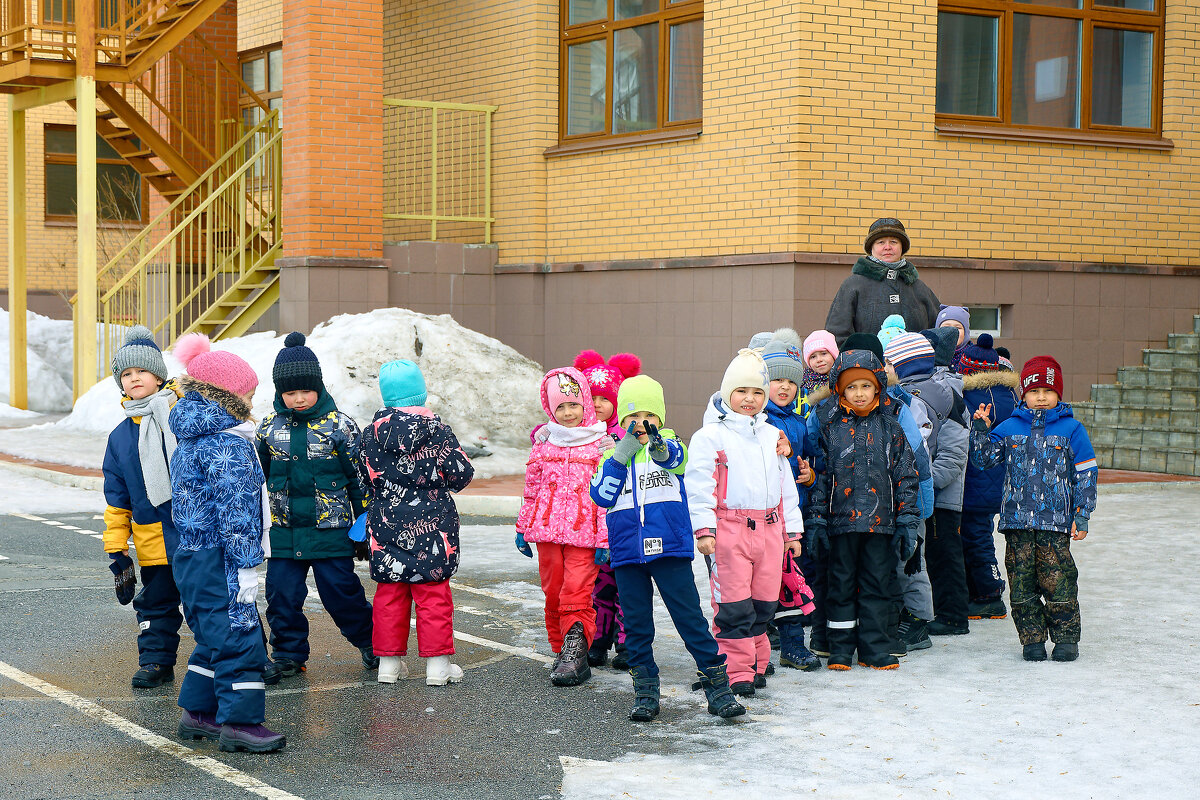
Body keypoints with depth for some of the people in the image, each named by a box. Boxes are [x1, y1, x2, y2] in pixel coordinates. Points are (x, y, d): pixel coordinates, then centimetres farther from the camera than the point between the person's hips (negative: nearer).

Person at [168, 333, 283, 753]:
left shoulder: (190, 440, 15)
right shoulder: (228, 445, -17)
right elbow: (235, 511, -20)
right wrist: (246, 566, -18)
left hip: (191, 557, 10)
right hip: (217, 562, -10)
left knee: (216, 636, 19)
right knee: (239, 637, -5)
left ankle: (198, 711, 26)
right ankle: (239, 721, -1)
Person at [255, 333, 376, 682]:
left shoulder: (339, 425, -4)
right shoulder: (269, 427, 4)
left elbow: (359, 478, 1)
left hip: (331, 531, -3)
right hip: (283, 532, 3)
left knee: (341, 592, 2)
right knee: (282, 595, 4)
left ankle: (369, 641, 24)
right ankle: (289, 654, 20)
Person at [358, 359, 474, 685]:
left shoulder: (370, 434, -1)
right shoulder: (437, 430, -9)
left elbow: (365, 480, 7)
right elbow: (462, 474, -6)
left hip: (387, 525, 3)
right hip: (432, 523, -2)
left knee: (389, 593, 11)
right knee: (433, 593, 4)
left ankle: (389, 661, 15)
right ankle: (437, 663, 6)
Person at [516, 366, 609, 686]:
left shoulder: (602, 444, 0)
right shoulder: (544, 443, 11)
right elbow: (531, 488, 17)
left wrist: (604, 538, -6)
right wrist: (523, 528, 15)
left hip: (584, 533, -4)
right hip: (547, 528, 4)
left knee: (576, 594, -12)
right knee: (553, 592, 8)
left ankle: (575, 654, -11)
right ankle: (562, 651, 19)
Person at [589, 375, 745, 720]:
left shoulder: (669, 444, 5)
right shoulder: (613, 454, 10)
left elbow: (674, 457, -22)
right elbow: (602, 496, -6)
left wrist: (659, 445, -46)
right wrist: (622, 454, -14)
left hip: (670, 548, -2)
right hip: (627, 553, 2)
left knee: (690, 617, -3)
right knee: (636, 624, 7)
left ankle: (717, 686, 2)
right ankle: (645, 693, 17)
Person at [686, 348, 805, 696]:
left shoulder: (772, 436, 17)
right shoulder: (711, 435, -1)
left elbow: (786, 485, 23)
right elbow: (699, 484, -6)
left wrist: (792, 530, 21)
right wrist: (703, 528, -13)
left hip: (769, 528, 5)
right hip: (728, 528, -5)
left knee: (763, 603, 8)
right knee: (734, 605, -6)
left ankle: (757, 664, 21)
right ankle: (737, 673, 0)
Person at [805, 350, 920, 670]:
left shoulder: (889, 426, 5)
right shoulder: (829, 425, 1)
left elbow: (905, 475, 7)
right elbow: (818, 474, 1)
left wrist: (907, 523, 2)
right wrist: (816, 520, -5)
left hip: (881, 520, 1)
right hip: (841, 520, -1)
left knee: (878, 584, 5)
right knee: (841, 584, 6)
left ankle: (874, 649, 15)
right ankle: (841, 649, 15)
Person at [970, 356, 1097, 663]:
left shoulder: (1071, 429, 3)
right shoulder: (1009, 428, 9)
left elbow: (1086, 474, 4)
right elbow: (983, 458, 10)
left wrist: (1081, 516, 0)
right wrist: (980, 429, -4)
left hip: (1056, 522, -2)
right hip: (1017, 519, 3)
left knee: (1058, 582, -4)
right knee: (1022, 583, 4)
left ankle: (1066, 637, 8)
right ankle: (1032, 638, 14)